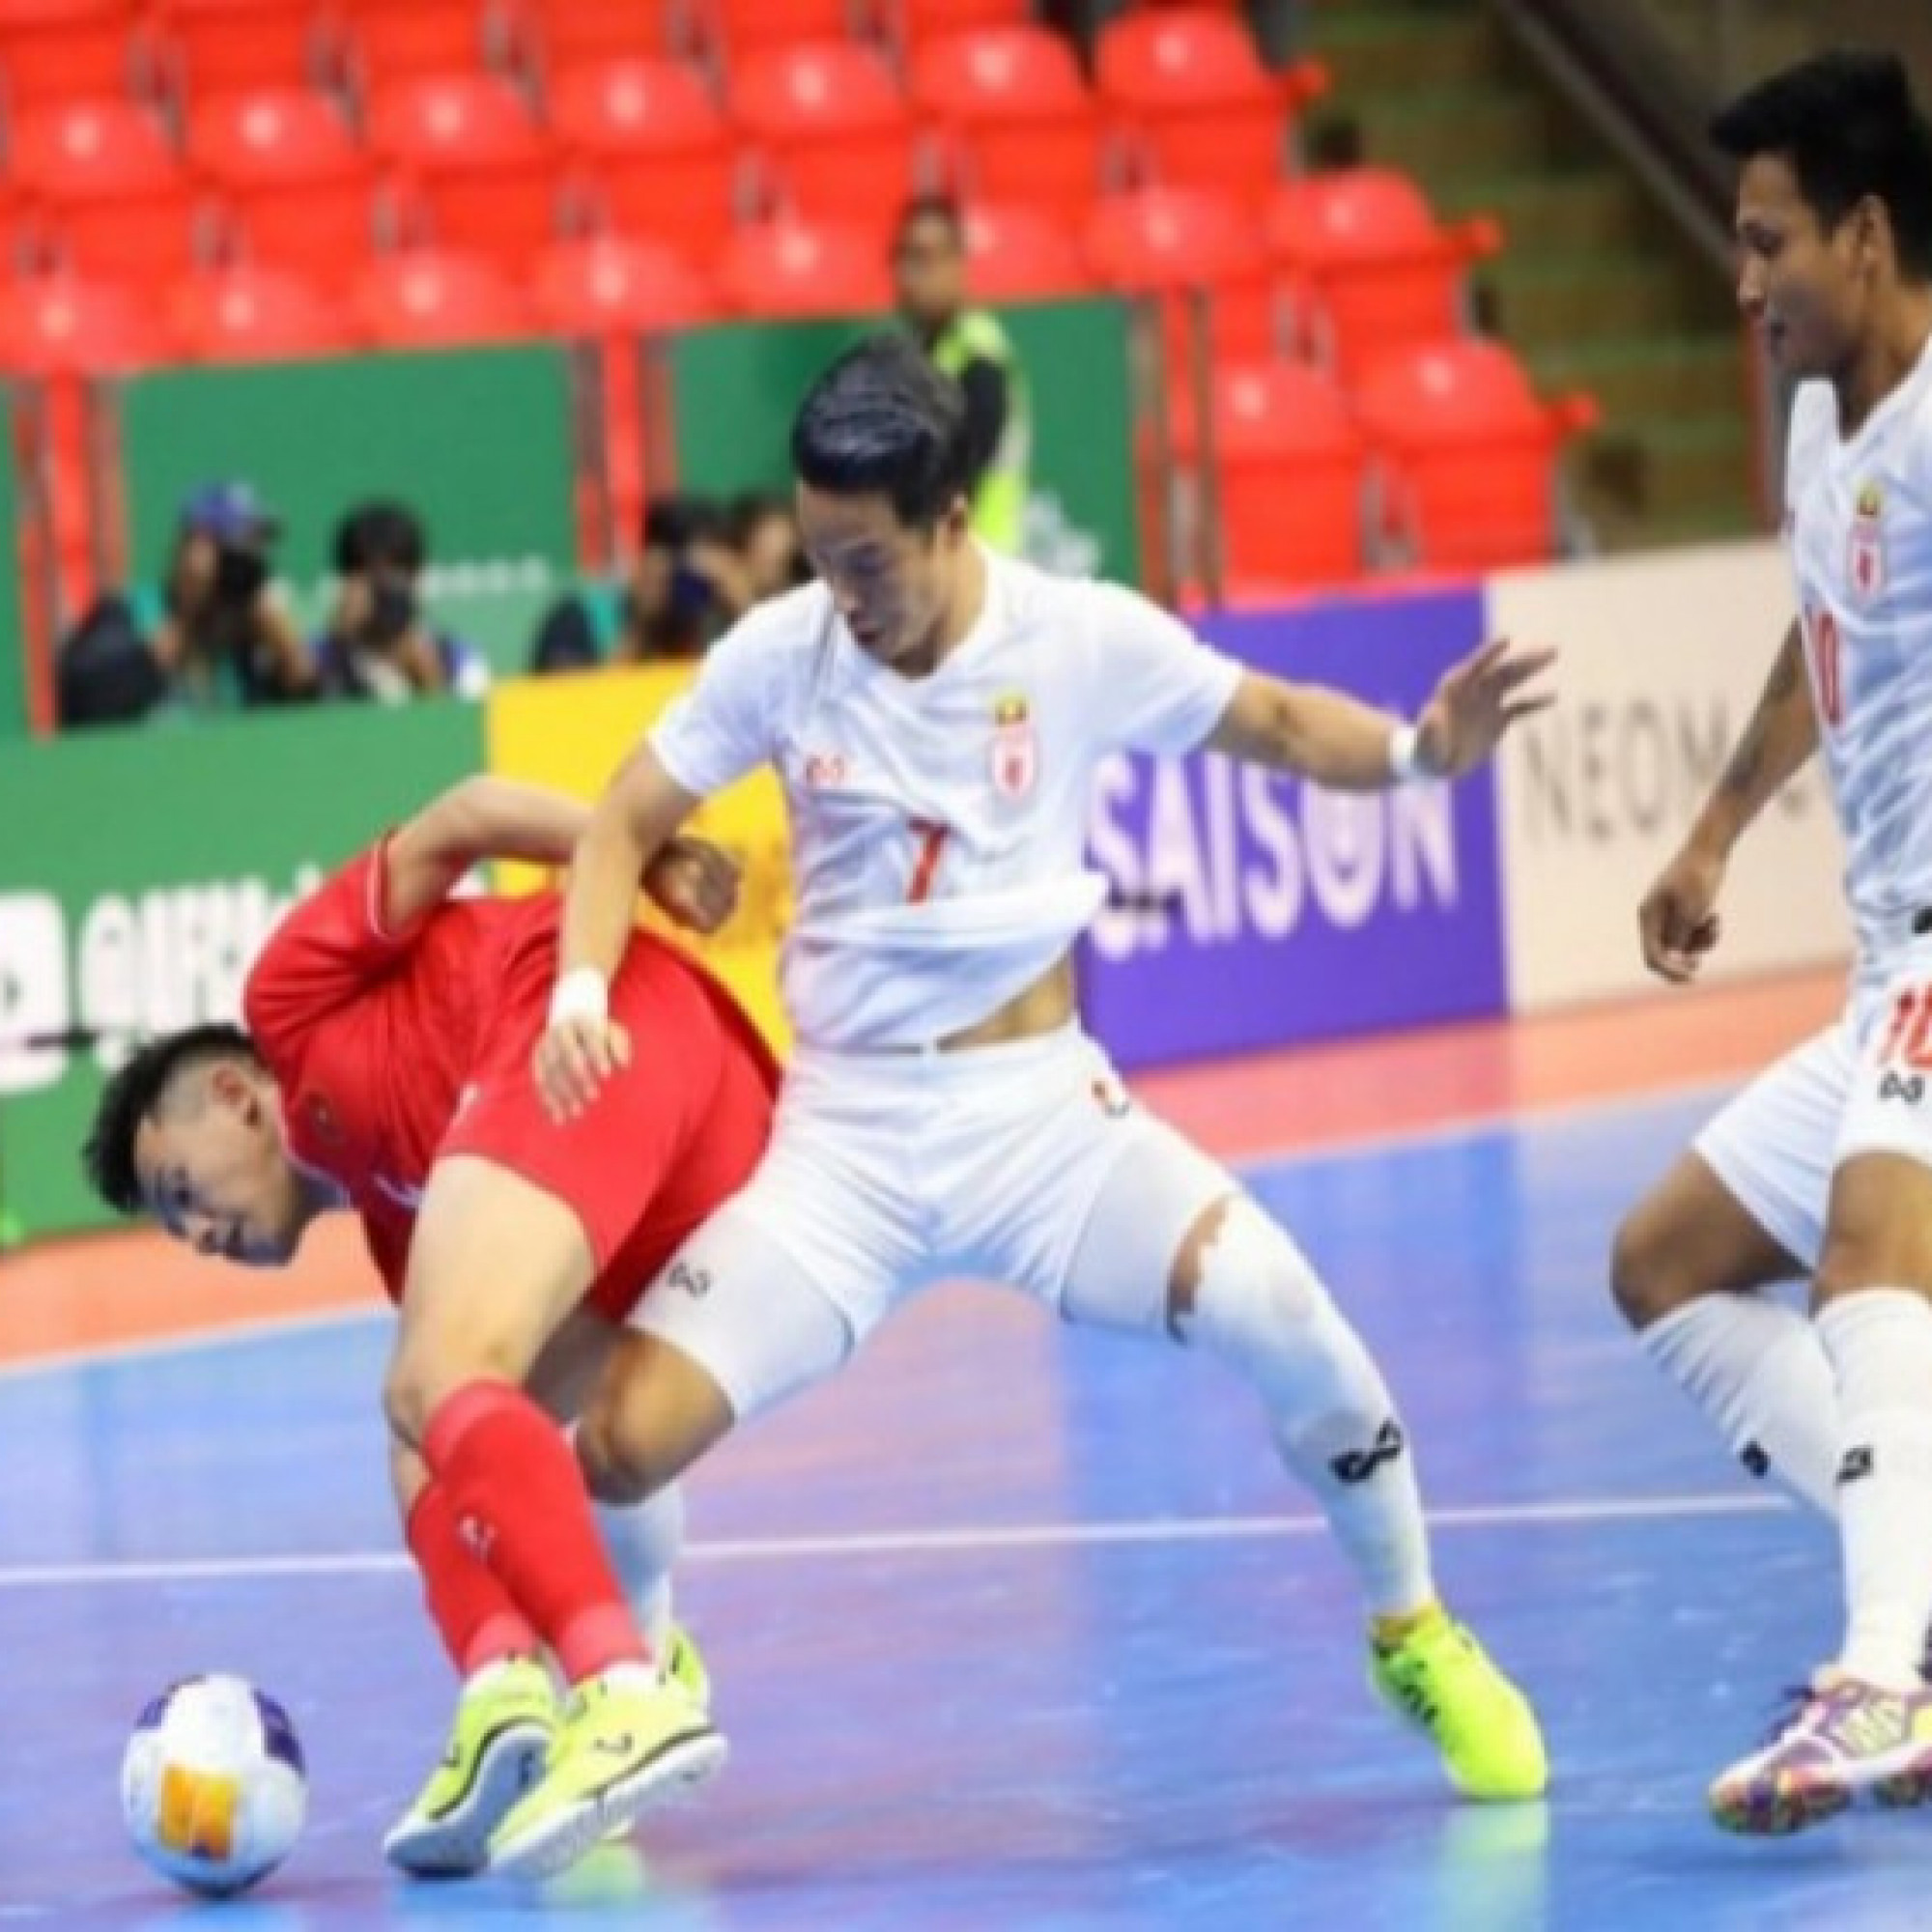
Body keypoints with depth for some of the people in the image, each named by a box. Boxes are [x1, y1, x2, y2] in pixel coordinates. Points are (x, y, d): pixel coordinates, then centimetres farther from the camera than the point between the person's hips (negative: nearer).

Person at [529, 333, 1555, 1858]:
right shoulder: (780, 655, -5)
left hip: (1039, 1106, -1)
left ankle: (1416, 1636, -2)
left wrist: (1418, 750, -16)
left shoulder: (1082, 639, -7)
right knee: (622, 1445, -14)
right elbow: (625, 826, 4)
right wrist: (582, 995, -15)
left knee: (1281, 1315, -28)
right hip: (843, 1135, 1)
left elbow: (1278, 725, 4)